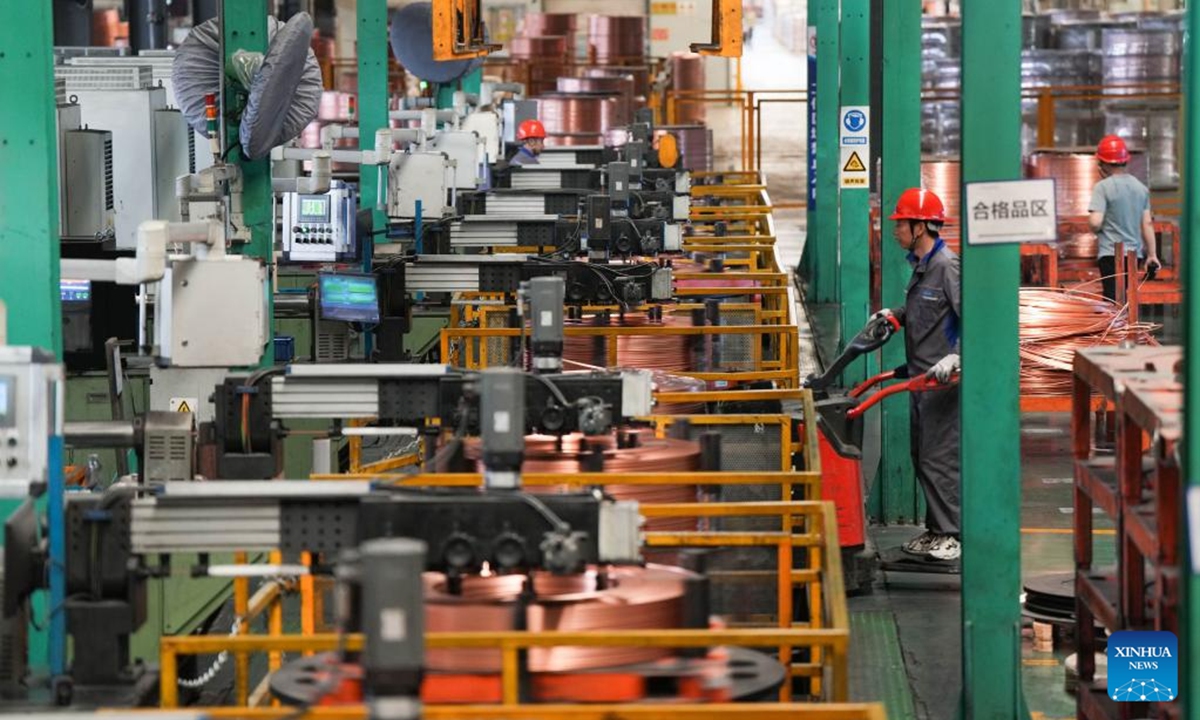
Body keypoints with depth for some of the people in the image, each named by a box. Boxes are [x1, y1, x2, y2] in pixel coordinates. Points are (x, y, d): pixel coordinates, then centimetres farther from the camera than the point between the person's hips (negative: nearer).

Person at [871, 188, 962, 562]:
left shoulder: (947, 265, -16)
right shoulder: (921, 265, 14)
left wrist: (956, 357, -30)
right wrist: (893, 315, 15)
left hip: (943, 381, -10)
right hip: (921, 377, 10)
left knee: (940, 457, -7)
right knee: (921, 457, 14)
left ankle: (954, 533, 0)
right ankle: (936, 529, 22)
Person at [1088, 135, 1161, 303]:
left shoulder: (1103, 187, -10)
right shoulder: (1140, 187, 9)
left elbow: (1095, 222, -18)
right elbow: (1147, 224, 11)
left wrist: (1094, 229, 5)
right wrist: (1152, 254, 15)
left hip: (1111, 253, -6)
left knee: (1114, 300, -6)